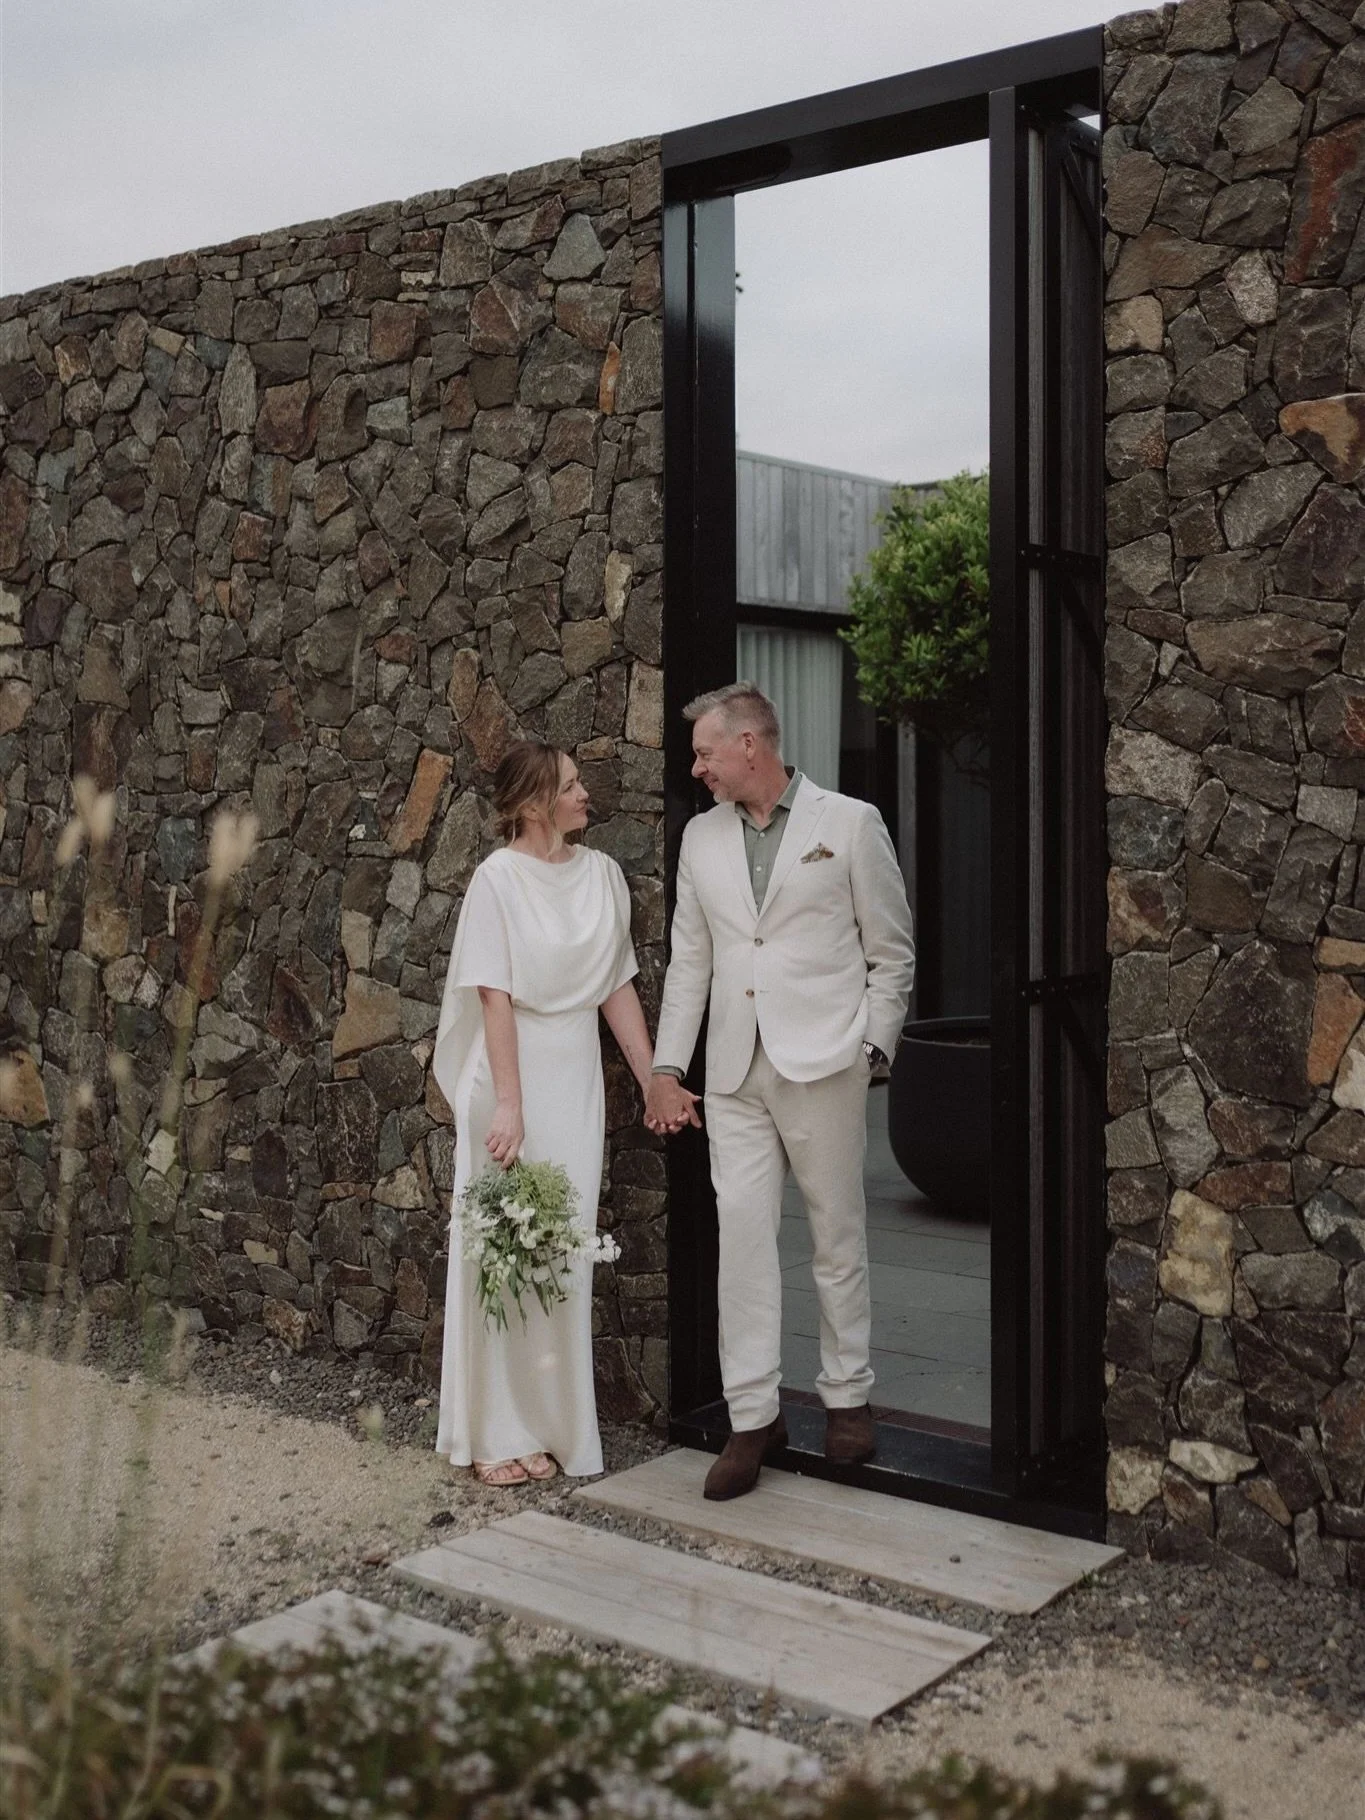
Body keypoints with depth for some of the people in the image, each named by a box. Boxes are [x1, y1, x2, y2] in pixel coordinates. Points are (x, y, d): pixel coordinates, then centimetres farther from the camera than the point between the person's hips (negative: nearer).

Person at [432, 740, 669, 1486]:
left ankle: (552, 1422, 20)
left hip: (578, 1073, 5)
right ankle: (494, 1433, 13)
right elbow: (495, 996, -13)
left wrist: (654, 1080, 8)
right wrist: (508, 1105, -18)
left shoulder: (602, 873, 5)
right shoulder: (499, 877, -10)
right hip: (514, 1069, -5)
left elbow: (617, 986, 9)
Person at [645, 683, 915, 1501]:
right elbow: (689, 962, 14)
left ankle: (848, 1398, 22)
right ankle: (754, 1417, 8)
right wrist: (667, 1067, 9)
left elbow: (892, 953, 3)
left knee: (839, 1234, 6)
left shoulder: (851, 822, 0)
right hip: (734, 1070, 3)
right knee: (742, 1234, 0)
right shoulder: (702, 837, 12)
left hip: (822, 1062, -3)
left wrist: (872, 1048, -4)